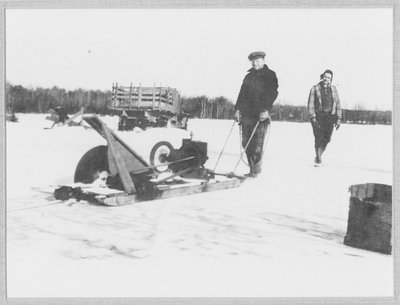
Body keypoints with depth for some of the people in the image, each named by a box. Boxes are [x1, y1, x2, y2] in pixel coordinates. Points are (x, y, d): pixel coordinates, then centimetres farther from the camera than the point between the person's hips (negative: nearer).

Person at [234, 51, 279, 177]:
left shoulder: (270, 75, 4)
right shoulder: (249, 76, 21)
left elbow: (272, 94, -7)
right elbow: (242, 94, 19)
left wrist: (265, 109, -19)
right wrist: (238, 109, 7)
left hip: (260, 115, -5)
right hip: (246, 114, 6)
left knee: (257, 144, -7)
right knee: (246, 143, 2)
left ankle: (256, 170, -1)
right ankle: (252, 168, 10)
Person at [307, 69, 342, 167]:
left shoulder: (333, 89, 11)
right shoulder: (315, 89, 3)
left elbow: (337, 104, 13)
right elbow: (310, 104, 0)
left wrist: (338, 119, 6)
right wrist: (313, 117, -10)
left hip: (330, 117, 2)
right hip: (318, 116, -2)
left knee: (327, 139, -2)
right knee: (319, 138, -8)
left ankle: (319, 155, 22)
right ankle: (318, 160, 2)